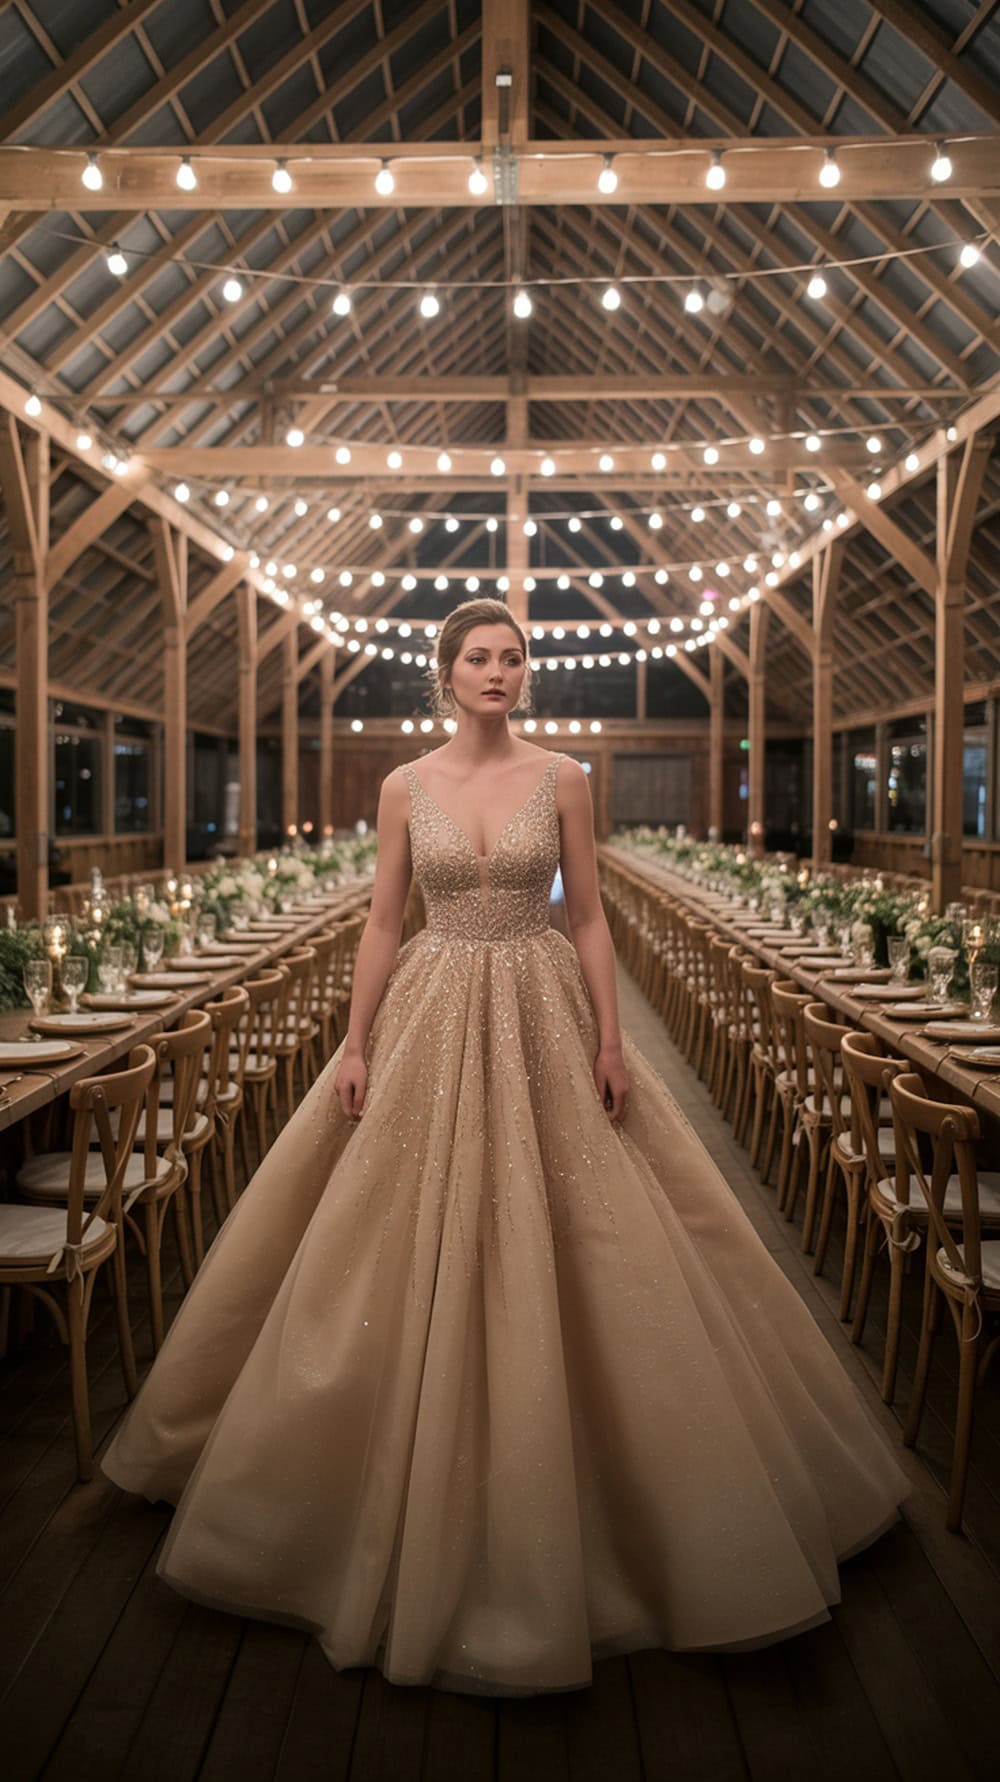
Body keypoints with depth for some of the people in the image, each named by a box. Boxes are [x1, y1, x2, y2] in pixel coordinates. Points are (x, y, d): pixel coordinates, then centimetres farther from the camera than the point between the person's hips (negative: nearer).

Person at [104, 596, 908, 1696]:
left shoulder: (562, 779, 0)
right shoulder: (405, 788, 2)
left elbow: (587, 916, 1)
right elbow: (382, 923, 4)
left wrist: (612, 1037, -4)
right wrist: (356, 1046, 0)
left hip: (544, 1024, 0)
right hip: (432, 1025, 1)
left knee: (550, 1254, 4)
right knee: (423, 1254, 6)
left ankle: (542, 1501, 26)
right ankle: (427, 1494, 28)